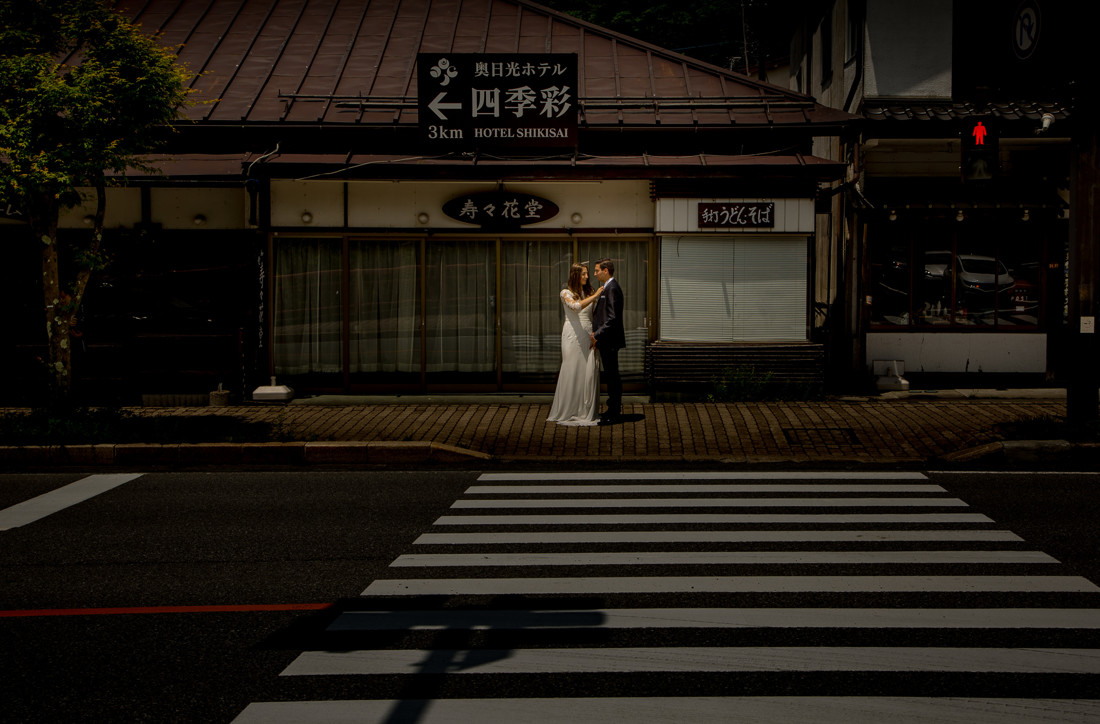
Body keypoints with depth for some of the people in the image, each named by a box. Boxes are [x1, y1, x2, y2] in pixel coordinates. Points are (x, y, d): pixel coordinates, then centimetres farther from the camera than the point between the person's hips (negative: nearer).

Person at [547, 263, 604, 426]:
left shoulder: (588, 292, 13)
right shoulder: (566, 293, -2)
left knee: (589, 372, 1)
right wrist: (595, 296, -20)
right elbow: (576, 307, -22)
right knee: (572, 372, -2)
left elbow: (593, 316, 14)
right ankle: (568, 411, 6)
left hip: (588, 337, 5)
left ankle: (587, 411, 8)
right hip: (573, 336, -4)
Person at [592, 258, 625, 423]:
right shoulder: (607, 287, 16)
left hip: (609, 341, -10)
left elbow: (612, 318, -23)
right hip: (606, 341, 10)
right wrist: (597, 333, 12)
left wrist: (597, 335, -18)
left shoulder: (612, 288, -16)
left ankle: (614, 413, 1)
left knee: (612, 376, -4)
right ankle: (614, 409, 21)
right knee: (611, 376, 14)